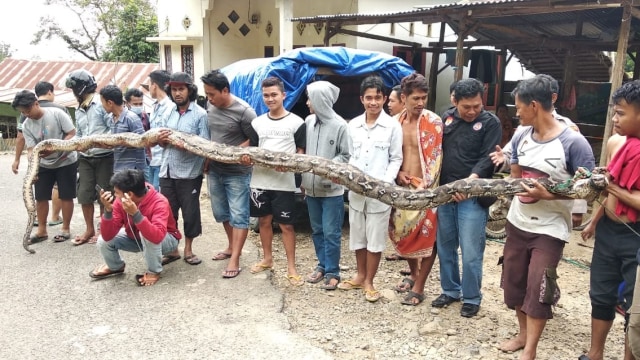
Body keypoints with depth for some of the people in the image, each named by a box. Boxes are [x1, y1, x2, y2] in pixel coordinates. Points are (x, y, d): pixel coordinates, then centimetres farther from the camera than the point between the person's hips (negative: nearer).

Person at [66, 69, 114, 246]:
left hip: (104, 157, -7)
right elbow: (79, 135, 18)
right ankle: (89, 230, 22)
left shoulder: (101, 103, -10)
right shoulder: (79, 110, 14)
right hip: (85, 158, 7)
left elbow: (113, 129, -15)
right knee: (84, 195, 8)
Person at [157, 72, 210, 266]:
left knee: (190, 212, 7)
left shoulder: (200, 114, -6)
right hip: (167, 171, 5)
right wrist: (161, 139, -7)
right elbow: (163, 142, 16)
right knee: (167, 212, 10)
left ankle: (188, 249, 24)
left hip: (189, 173, -5)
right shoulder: (169, 112, 12)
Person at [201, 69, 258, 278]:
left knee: (238, 216, -1)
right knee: (221, 213, 17)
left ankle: (235, 260, 4)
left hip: (237, 173, -7)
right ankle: (231, 247, 36)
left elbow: (255, 141, -13)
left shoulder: (243, 111, -16)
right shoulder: (211, 108, 4)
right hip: (214, 171, 7)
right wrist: (207, 160, 7)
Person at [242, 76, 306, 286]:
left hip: (284, 183, -4)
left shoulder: (296, 122, -3)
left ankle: (291, 268, 11)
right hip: (259, 181, 4)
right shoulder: (257, 122, 10)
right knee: (264, 221, 15)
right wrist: (246, 157, -7)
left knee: (286, 225, 1)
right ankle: (267, 259, 33)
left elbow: (301, 152, -1)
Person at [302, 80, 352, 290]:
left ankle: (332, 272, 15)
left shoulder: (339, 125, -12)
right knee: (317, 231, 16)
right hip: (311, 188, 6)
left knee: (331, 233, 2)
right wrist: (304, 179, 10)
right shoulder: (308, 121, 3)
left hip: (332, 190, -6)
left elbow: (347, 156, -7)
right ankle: (322, 266, 30)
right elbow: (303, 151, 11)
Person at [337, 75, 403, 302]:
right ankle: (360, 275, 32)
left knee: (375, 237, 5)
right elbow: (349, 155, 11)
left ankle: (369, 281, 20)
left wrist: (385, 183, -17)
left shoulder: (393, 126, -5)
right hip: (355, 190, 4)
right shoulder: (353, 125, 6)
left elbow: (396, 159, -4)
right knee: (358, 235, 15)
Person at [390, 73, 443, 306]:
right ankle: (413, 274, 37)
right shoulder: (395, 122, 5)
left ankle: (419, 288, 12)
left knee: (427, 237, 0)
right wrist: (397, 173, -4)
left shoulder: (433, 122, -9)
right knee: (402, 232, 15)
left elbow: (436, 157, -11)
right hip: (401, 186, 5)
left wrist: (425, 185, -18)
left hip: (424, 189, -5)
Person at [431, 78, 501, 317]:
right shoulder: (446, 118, 9)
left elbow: (488, 158, -11)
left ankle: (472, 298, 17)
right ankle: (450, 290, 30)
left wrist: (471, 180, -26)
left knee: (471, 252, -1)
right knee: (445, 247, 13)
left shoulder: (490, 122, -3)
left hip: (472, 198, -4)